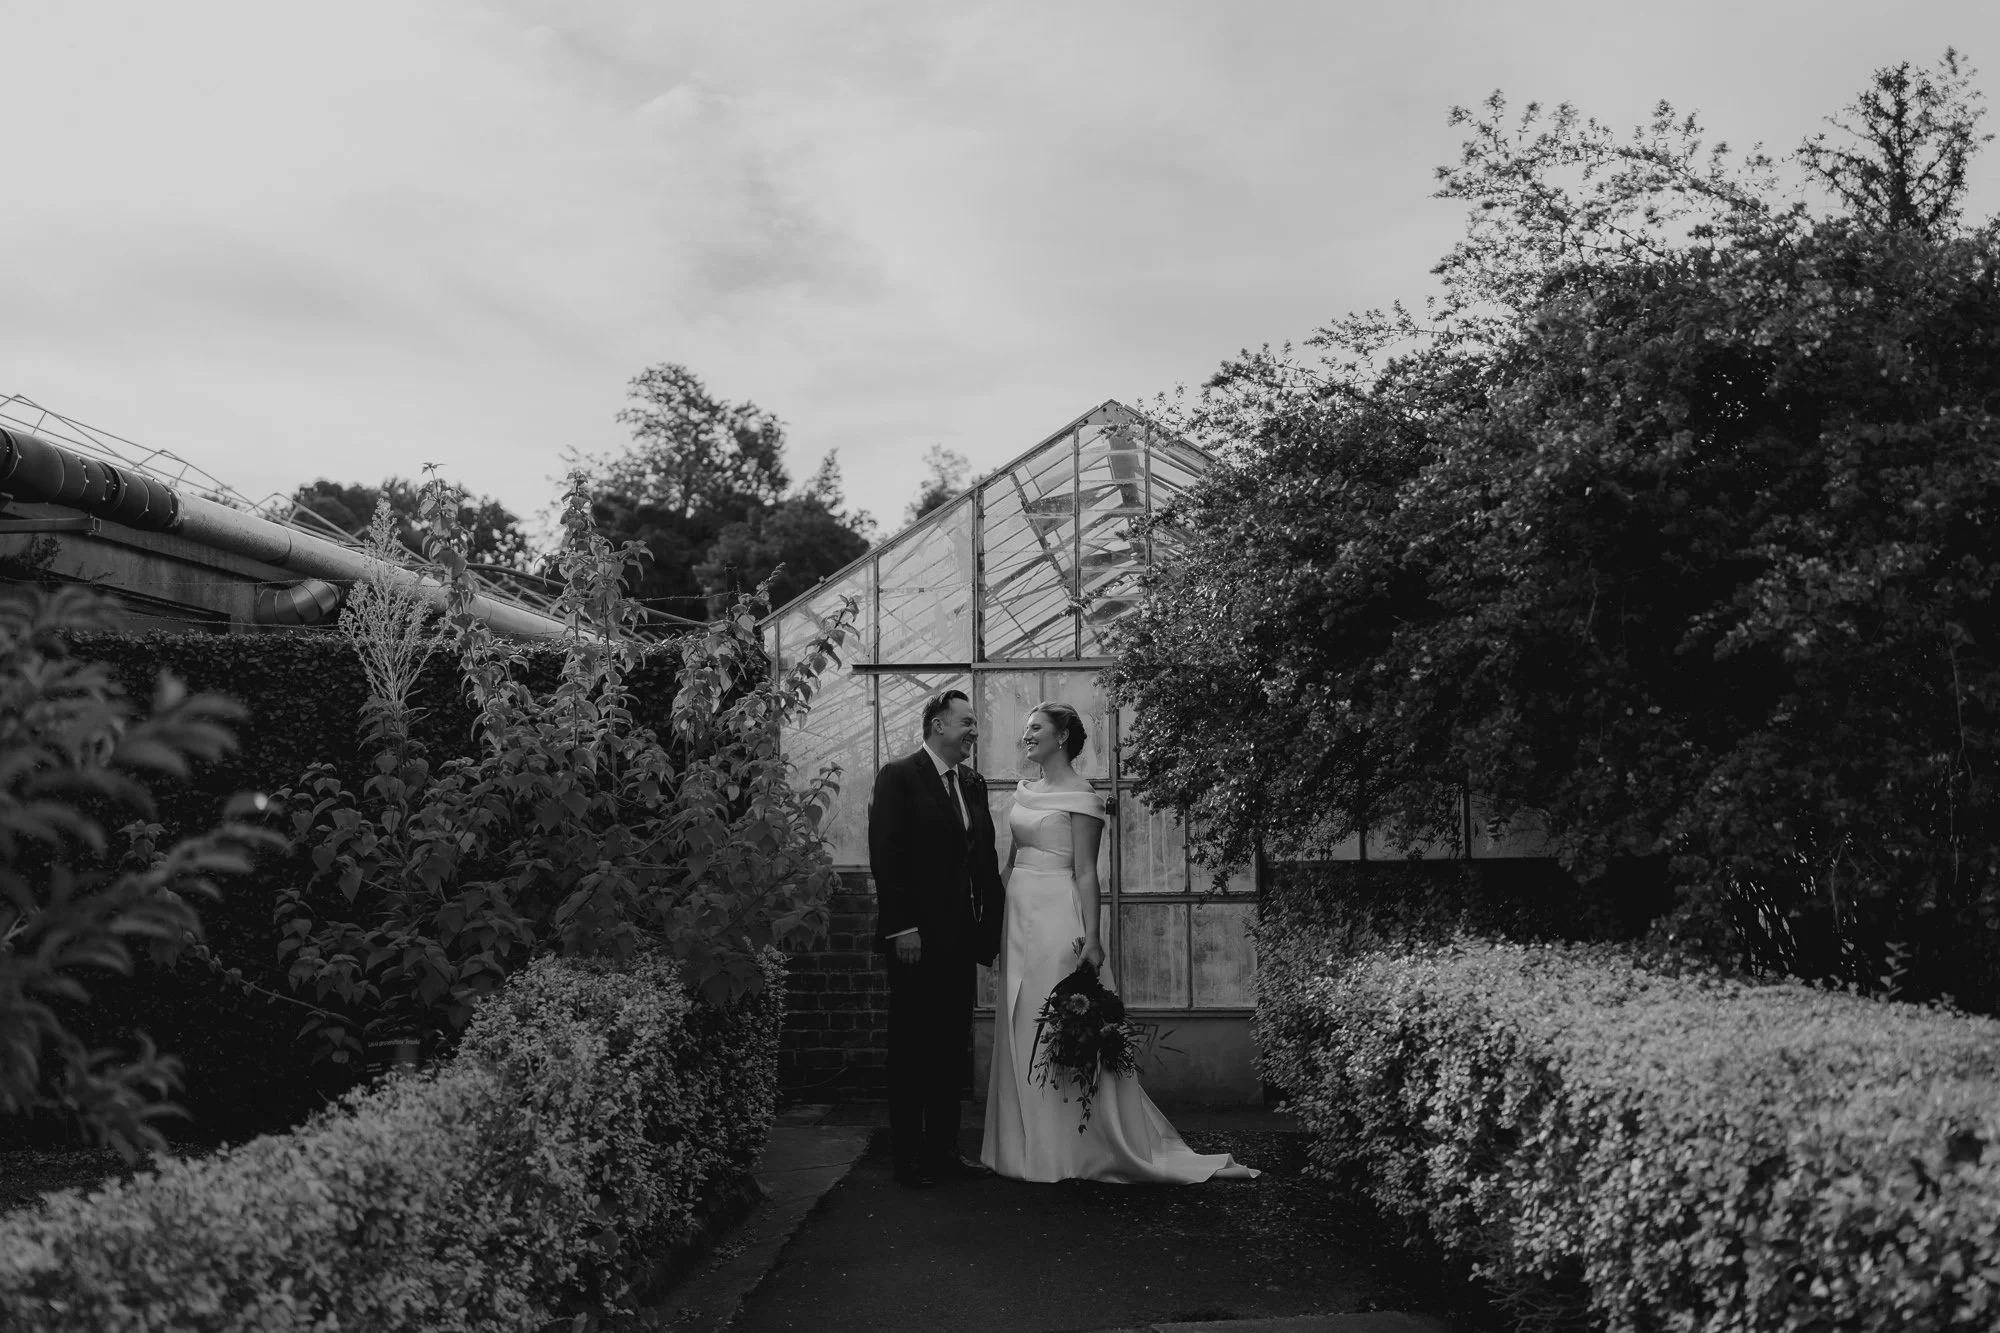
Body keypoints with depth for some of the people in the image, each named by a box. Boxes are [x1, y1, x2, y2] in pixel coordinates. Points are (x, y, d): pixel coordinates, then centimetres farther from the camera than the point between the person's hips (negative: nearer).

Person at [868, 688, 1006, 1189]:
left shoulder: (973, 784, 13)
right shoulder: (898, 777, -7)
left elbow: (986, 858, 15)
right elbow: (886, 856, -13)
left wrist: (994, 920, 7)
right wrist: (901, 927, -17)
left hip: (961, 936, 7)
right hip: (917, 937, -6)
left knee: (953, 1048, 11)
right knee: (911, 1048, 3)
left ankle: (943, 1148, 20)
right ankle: (908, 1156, 11)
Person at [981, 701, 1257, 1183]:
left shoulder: (1079, 797, -9)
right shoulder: (1026, 793, 14)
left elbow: (1086, 873, -13)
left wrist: (1091, 936, -19)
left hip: (1056, 920, -8)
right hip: (1019, 918, 8)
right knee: (1020, 1033, 10)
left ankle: (1068, 1151, 7)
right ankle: (1029, 1146, 20)